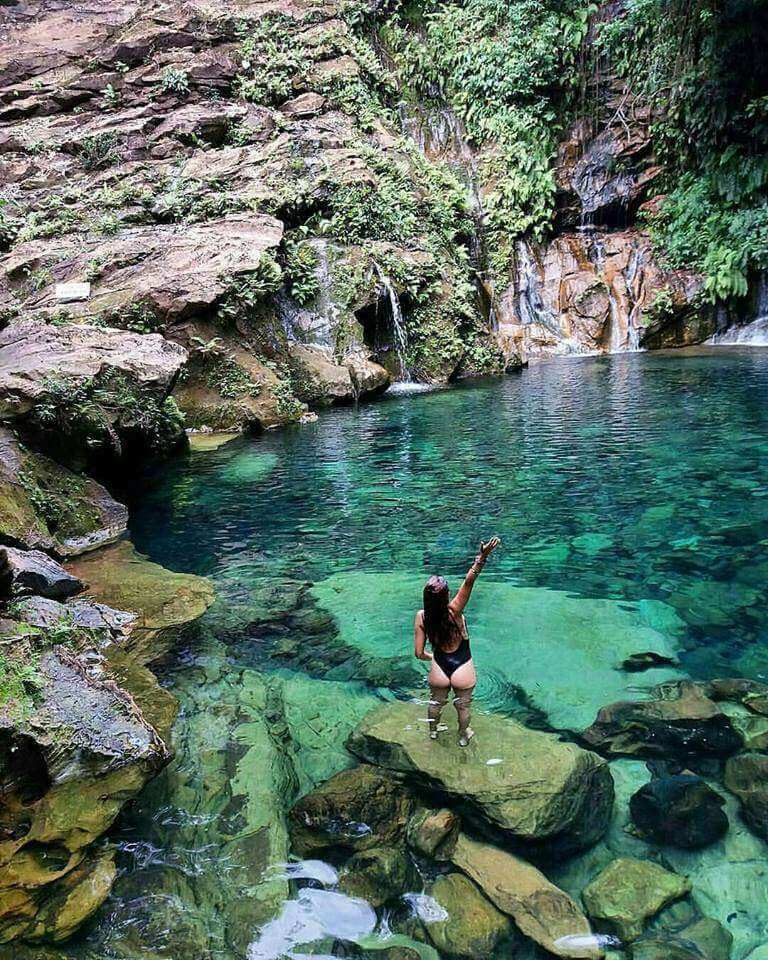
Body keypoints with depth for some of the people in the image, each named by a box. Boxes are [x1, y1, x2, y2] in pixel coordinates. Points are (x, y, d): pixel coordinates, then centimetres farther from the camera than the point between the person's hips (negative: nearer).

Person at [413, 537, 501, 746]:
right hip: (463, 671, -2)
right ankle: (463, 736, 55)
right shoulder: (453, 611, -30)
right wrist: (482, 556, -46)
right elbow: (469, 582, -41)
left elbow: (419, 653, -12)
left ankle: (433, 730, 60)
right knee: (463, 706, 29)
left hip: (438, 671, 2)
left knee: (436, 702, 32)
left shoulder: (421, 617, -20)